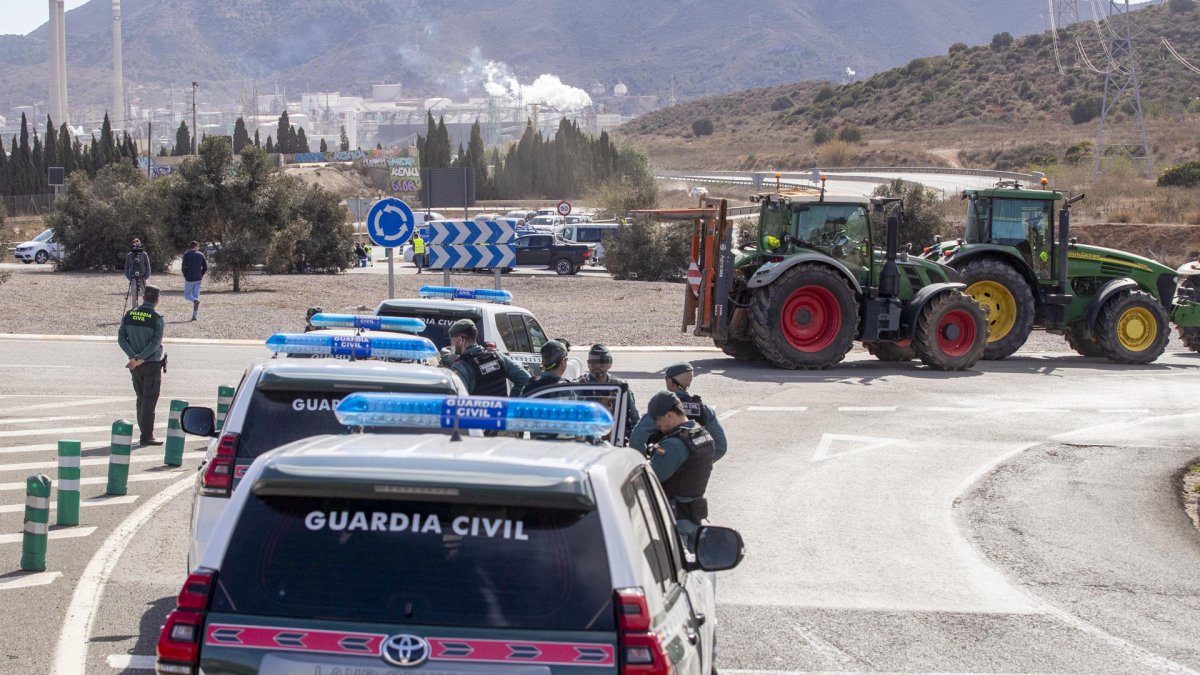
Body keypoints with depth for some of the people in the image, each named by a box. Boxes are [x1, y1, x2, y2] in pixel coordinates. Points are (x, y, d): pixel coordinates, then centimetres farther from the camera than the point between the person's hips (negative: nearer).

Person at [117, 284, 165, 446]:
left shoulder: (129, 315, 3)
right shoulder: (156, 318, -11)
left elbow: (121, 338, -2)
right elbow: (156, 342, -20)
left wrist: (134, 357, -9)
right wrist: (140, 358, -18)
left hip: (135, 365, 5)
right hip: (152, 364, -5)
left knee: (141, 398, 16)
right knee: (149, 400, -4)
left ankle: (144, 432, 21)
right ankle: (146, 436, -8)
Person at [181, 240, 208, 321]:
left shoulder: (186, 254, -5)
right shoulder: (200, 255, 3)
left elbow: (184, 267, -11)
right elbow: (205, 267, 2)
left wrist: (185, 276, 4)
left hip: (189, 279, -3)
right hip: (198, 279, 3)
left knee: (187, 295, 9)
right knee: (196, 295, 9)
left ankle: (195, 300, -24)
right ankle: (194, 316, 4)